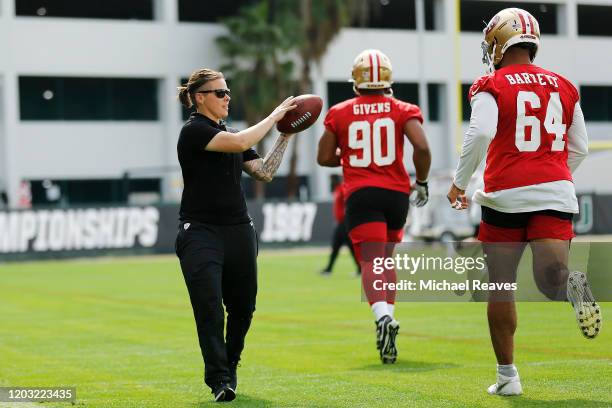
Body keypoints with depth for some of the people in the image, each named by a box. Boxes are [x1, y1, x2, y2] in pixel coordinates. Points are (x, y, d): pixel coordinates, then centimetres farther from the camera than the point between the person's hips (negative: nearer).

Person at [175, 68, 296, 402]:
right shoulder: (194, 130, -8)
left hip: (239, 232, 7)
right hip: (200, 233, -7)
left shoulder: (231, 133, 16)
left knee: (242, 307, 9)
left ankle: (229, 368, 30)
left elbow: (264, 173, 11)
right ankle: (219, 380, -8)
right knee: (209, 308, -13)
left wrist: (285, 136, 5)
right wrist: (274, 116, -11)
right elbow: (241, 143, -21)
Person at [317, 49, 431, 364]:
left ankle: (383, 315, -35)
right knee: (387, 258, 20)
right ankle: (388, 315, 15)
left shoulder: (339, 114, 4)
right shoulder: (402, 110, 3)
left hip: (360, 194, -2)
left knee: (371, 260, -11)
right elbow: (422, 147, -9)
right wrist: (421, 181, 6)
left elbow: (324, 158, 9)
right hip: (396, 192, 2)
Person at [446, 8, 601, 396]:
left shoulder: (491, 86, -1)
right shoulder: (565, 87, 13)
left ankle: (507, 375, 13)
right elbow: (579, 149, 15)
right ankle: (571, 287, -40)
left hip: (507, 195, -3)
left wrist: (459, 182, -6)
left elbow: (480, 133, -17)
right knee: (549, 277, -3)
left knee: (501, 288, 9)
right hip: (556, 192, 3)